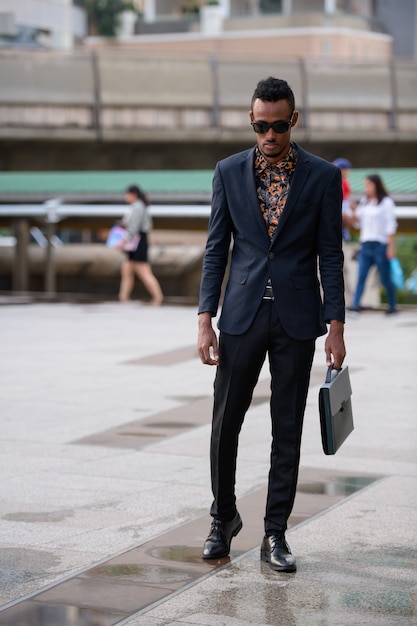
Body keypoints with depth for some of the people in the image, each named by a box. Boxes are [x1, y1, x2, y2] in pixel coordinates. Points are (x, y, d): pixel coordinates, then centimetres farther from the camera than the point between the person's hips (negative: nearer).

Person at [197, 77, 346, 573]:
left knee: (288, 430, 4)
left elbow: (330, 255, 1)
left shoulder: (322, 177, 0)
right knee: (225, 424, 4)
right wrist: (205, 320, -2)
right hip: (242, 315, 1)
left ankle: (275, 535, 13)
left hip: (297, 318, -1)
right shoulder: (229, 172, 4)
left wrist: (336, 326, -5)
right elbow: (216, 249, 4)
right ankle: (224, 517, 25)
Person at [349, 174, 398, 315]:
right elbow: (357, 223, 16)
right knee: (361, 276, -8)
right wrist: (354, 213, -3)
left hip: (380, 245, -5)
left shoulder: (386, 202, -2)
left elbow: (391, 226, -5)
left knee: (385, 279, 3)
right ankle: (355, 305, -15)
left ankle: (392, 306, 16)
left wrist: (391, 247, -10)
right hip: (366, 244, 5)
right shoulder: (364, 202, 13)